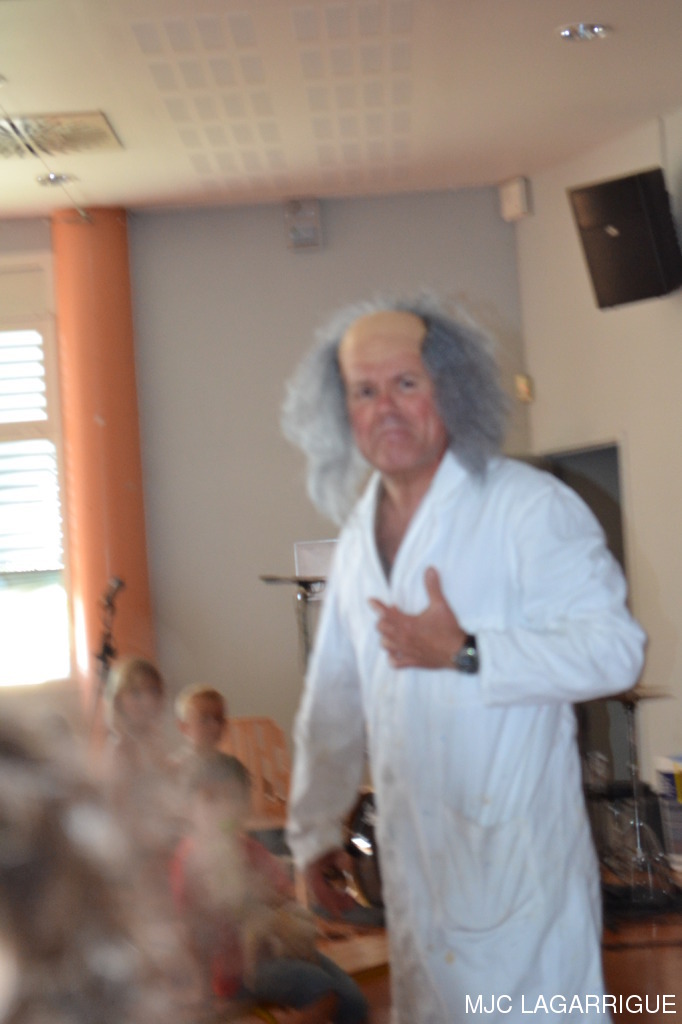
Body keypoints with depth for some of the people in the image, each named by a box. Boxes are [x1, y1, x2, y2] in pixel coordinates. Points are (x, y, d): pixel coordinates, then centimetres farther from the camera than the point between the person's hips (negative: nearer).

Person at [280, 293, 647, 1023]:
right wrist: (313, 830, 20)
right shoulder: (358, 537, 13)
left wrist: (465, 654, -21)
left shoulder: (529, 506, -9)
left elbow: (614, 649, -17)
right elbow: (331, 702, 19)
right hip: (412, 853, 6)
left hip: (516, 854, -6)